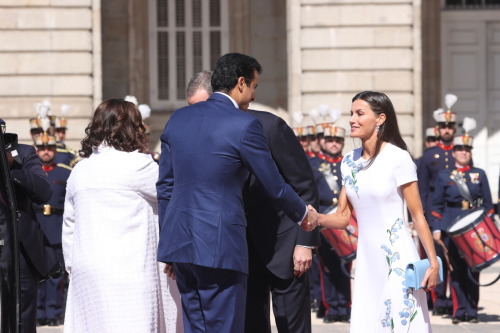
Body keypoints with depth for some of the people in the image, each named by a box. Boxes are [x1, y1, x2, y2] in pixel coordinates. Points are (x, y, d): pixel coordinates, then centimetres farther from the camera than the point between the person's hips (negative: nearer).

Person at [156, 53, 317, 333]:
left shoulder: (178, 119, 10)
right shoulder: (245, 125, -9)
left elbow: (165, 186, 14)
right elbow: (275, 186, -2)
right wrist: (304, 213, 18)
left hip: (180, 244, 7)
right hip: (220, 247, -7)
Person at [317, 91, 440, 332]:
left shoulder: (398, 158, -9)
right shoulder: (349, 162, 9)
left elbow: (418, 216, -8)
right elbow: (343, 218, 10)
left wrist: (433, 261, -12)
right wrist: (315, 218, -10)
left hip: (396, 257, -6)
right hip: (366, 258, 6)